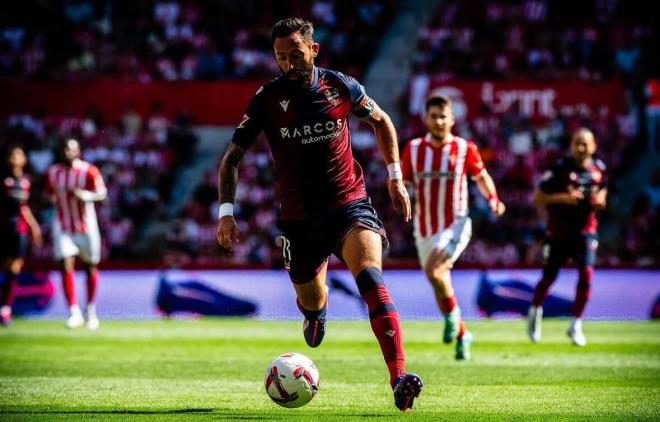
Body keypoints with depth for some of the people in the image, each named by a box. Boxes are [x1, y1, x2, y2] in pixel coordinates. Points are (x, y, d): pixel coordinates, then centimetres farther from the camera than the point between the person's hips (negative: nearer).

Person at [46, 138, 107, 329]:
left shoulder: (89, 171, -12)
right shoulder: (53, 172, 0)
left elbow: (101, 194, -18)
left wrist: (84, 194, -35)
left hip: (86, 226, -1)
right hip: (63, 227, 1)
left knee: (91, 268, 10)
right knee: (66, 265, -14)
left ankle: (91, 310, 28)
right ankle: (74, 312, -11)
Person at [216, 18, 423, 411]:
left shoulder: (340, 86, -4)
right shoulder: (268, 99, -5)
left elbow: (381, 121, 16)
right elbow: (232, 158, 1)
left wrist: (395, 176, 13)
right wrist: (226, 211, -11)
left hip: (349, 202, -2)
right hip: (299, 214, 2)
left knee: (371, 277, -26)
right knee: (311, 301, 14)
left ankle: (399, 377, -35)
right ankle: (317, 313, 57)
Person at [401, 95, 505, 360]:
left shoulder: (465, 149, -4)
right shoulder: (413, 149, 1)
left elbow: (481, 176, 10)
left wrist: (493, 199, -8)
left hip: (455, 225, -4)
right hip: (424, 229, 4)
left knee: (433, 270, -28)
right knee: (439, 287, 11)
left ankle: (452, 313, -2)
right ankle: (462, 335, 31)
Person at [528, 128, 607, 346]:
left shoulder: (599, 169, 0)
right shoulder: (560, 168, -14)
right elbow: (538, 197, -12)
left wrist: (600, 200, -5)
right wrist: (562, 197, -27)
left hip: (585, 231, 2)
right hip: (558, 233, -2)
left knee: (586, 273, -15)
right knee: (549, 277, 7)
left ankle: (576, 325, -3)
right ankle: (535, 311, 38)